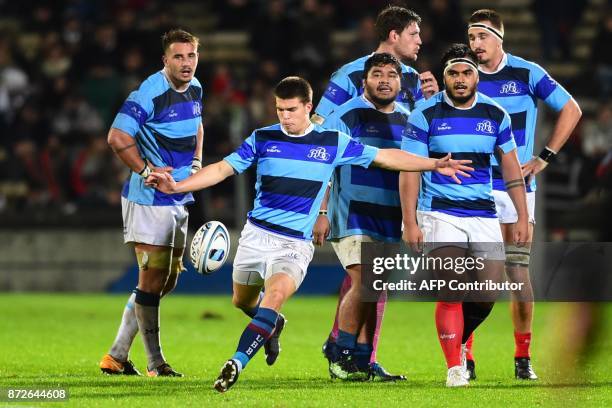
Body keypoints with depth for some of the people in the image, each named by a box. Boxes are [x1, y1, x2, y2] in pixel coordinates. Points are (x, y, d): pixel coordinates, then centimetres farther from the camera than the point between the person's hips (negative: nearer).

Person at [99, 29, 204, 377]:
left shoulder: (195, 88, 8)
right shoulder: (150, 94, -18)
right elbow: (117, 137, -21)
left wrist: (196, 162, 12)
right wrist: (147, 170, -21)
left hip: (179, 199, 9)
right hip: (149, 200, -9)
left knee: (169, 279, 11)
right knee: (152, 279, -6)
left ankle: (117, 355, 19)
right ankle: (155, 362, 3)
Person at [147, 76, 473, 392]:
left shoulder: (333, 143, 1)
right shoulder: (262, 138, 1)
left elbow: (384, 157, 7)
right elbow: (223, 169, -1)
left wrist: (434, 164, 2)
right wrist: (176, 186, -13)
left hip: (295, 244, -3)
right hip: (256, 234, 3)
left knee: (275, 296, -27)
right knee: (243, 300, 16)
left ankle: (236, 364, -30)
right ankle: (272, 326, 51)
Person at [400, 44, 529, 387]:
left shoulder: (495, 115, 5)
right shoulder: (425, 115, -4)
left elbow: (511, 168, 11)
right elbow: (410, 171, -4)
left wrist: (523, 217, 6)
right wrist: (410, 223, -11)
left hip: (484, 216, 3)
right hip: (440, 214, -3)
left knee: (486, 297, 0)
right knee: (451, 294, -13)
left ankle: (457, 342, 28)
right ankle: (454, 367, -5)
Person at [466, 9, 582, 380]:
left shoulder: (527, 73, -2)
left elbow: (571, 110, 2)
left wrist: (545, 158, -2)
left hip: (518, 186, -2)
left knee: (518, 270, -2)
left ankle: (524, 358, 7)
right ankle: (465, 358, 1)